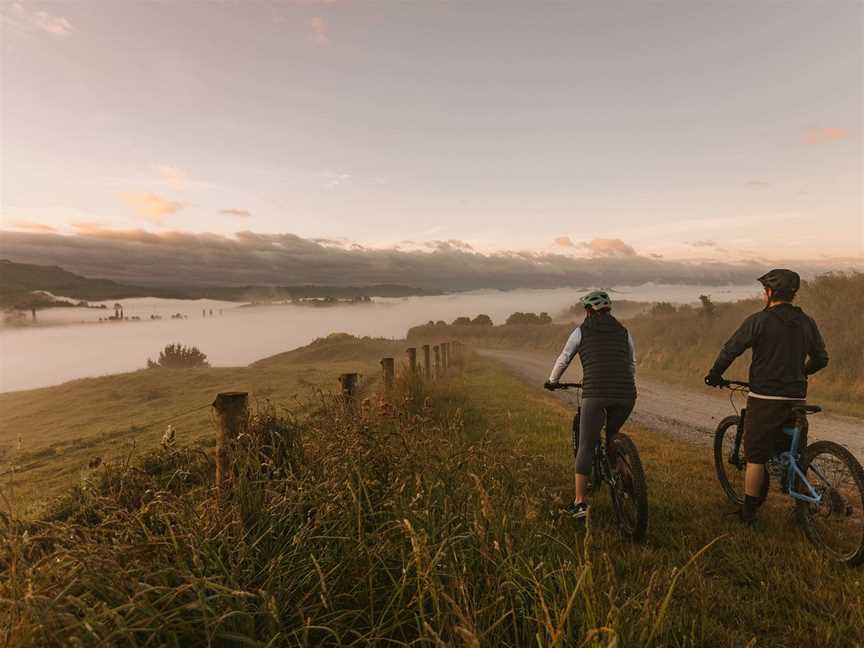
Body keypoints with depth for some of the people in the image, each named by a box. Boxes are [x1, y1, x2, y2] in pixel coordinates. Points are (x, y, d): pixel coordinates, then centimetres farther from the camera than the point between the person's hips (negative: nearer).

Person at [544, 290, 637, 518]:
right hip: (626, 395, 4)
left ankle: (579, 503, 0)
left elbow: (564, 359, 18)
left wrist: (552, 381, 34)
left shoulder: (582, 331, 11)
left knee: (586, 448, 2)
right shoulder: (623, 332, 19)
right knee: (612, 437, 29)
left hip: (595, 394, -4)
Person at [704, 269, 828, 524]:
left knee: (756, 457, 4)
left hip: (764, 399, -5)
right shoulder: (807, 322, 6)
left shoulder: (758, 320, -9)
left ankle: (748, 512, 12)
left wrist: (714, 376, 4)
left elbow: (730, 351, -11)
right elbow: (821, 359, 14)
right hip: (796, 400, 5)